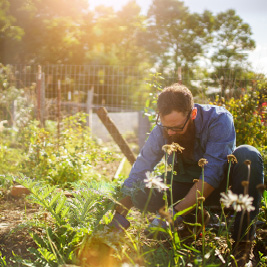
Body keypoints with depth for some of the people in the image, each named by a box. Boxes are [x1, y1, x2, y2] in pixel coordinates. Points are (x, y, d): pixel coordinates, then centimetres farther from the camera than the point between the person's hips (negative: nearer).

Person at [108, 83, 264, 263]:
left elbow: (212, 173, -34)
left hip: (220, 183, -3)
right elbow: (137, 175, -12)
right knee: (141, 194, -23)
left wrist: (176, 213, -41)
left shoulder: (218, 119, -27)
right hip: (185, 185, 3)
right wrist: (119, 217, -23)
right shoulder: (161, 132, -16)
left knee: (247, 155, -34)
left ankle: (244, 236, -25)